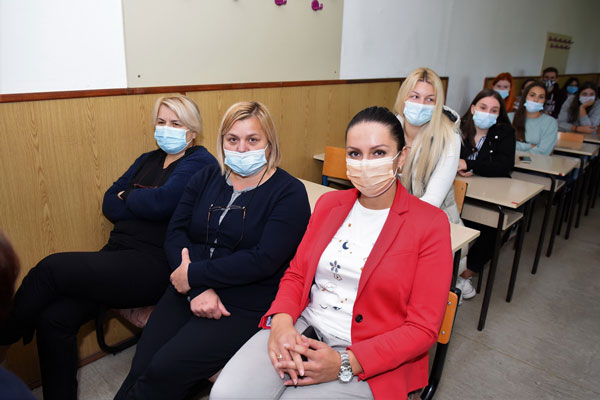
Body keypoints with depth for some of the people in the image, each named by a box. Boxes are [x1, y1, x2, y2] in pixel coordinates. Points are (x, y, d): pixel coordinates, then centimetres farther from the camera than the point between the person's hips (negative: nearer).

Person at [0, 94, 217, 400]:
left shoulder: (200, 163, -3)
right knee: (54, 318, -12)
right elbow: (109, 203, 14)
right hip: (117, 253, 7)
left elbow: (161, 202, -18)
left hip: (153, 267, -7)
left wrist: (127, 198, 1)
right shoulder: (147, 160, 21)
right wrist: (143, 205, -6)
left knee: (53, 267, -18)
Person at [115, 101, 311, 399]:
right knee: (140, 368, -12)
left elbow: (264, 260, -16)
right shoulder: (205, 179, 10)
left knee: (165, 371, -18)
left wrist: (193, 274, -13)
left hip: (246, 306, -4)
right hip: (188, 292, 5)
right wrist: (198, 289, -14)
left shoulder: (289, 192, -6)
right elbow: (175, 235, 2)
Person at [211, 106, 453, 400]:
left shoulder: (431, 224, -7)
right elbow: (296, 274, 10)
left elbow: (422, 328, -9)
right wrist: (281, 319, -12)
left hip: (370, 361, -3)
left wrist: (344, 364, -18)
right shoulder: (329, 203, 8)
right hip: (302, 328, 3)